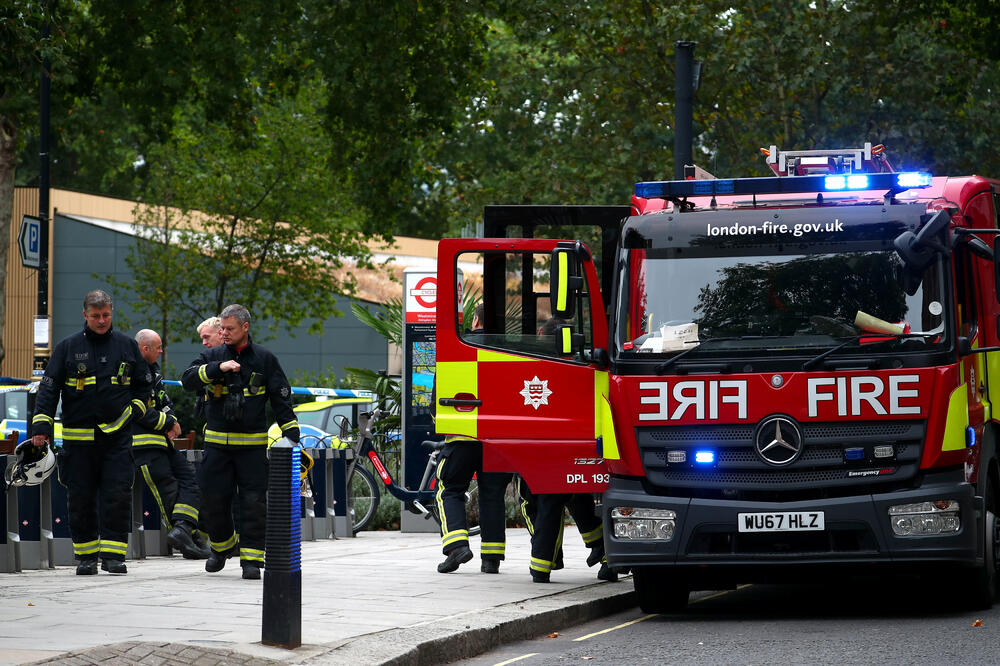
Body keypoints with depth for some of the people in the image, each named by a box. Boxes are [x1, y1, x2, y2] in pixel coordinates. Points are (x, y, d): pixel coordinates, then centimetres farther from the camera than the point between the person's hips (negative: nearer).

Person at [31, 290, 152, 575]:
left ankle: (113, 554, -4)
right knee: (81, 498, 3)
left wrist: (135, 409, 3)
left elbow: (144, 383, 19)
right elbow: (48, 388, 1)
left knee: (118, 496, -7)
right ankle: (86, 555, 13)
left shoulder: (127, 346, 7)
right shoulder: (68, 347, 3)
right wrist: (42, 426, -8)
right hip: (79, 437, 0)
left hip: (117, 434, 0)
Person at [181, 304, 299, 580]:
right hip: (217, 442, 1)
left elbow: (282, 400, 6)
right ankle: (222, 545, 27)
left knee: (254, 502, -6)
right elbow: (188, 379, -9)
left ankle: (251, 558, 0)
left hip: (253, 443, -1)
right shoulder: (212, 356, 7)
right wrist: (218, 368, -23)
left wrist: (292, 437, 0)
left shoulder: (264, 360, 5)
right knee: (213, 500, 3)